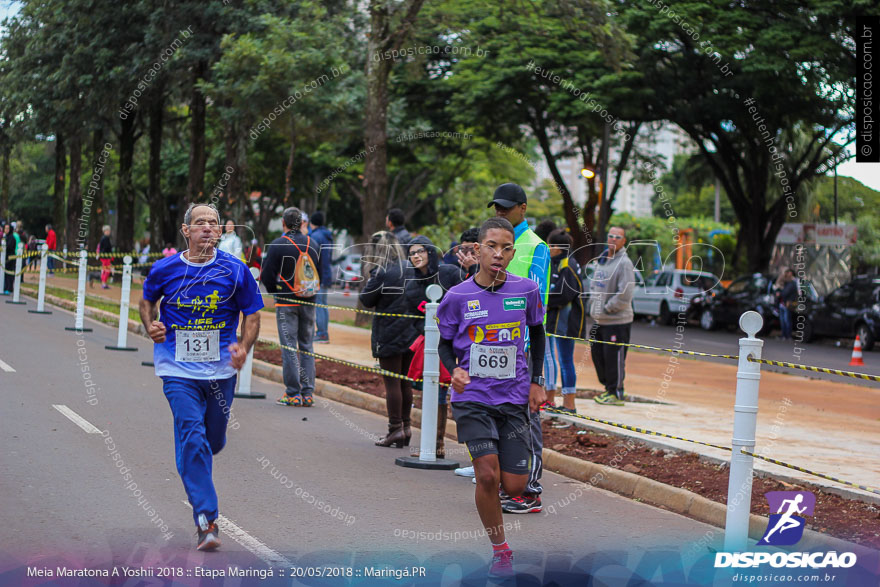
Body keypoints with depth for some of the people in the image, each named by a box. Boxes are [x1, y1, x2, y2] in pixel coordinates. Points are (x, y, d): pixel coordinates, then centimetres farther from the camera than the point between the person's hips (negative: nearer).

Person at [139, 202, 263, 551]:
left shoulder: (235, 270, -4)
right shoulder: (164, 270, -2)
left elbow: (252, 313, 5)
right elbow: (147, 300, 17)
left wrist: (244, 347, -11)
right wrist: (150, 326, -3)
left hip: (221, 370, 2)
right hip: (178, 370, -2)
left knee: (214, 441, 15)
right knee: (192, 437, -16)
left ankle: (193, 471, 52)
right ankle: (206, 519, -14)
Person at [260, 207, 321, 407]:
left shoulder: (277, 245, -9)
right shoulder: (312, 245, 8)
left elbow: (267, 276, -8)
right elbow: (320, 273, 14)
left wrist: (275, 292, 9)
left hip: (286, 303, -4)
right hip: (308, 302, 4)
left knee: (289, 347, -1)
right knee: (306, 347, 10)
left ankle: (293, 394, -3)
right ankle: (307, 393, 8)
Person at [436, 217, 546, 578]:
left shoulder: (526, 290, -2)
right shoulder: (458, 296, -6)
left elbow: (537, 332, 15)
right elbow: (445, 343, 6)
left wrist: (537, 382, 10)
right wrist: (453, 369, -14)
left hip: (514, 398, 2)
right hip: (472, 396, -2)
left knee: (514, 486, -2)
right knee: (487, 476, -15)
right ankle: (500, 550, 5)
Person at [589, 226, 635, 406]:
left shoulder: (624, 263, -13)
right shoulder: (601, 259, 13)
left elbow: (625, 294, -20)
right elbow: (594, 284, 24)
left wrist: (607, 308, -14)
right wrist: (593, 303, 9)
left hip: (617, 321, -9)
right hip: (599, 319, 9)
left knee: (614, 357, -5)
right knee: (597, 354, 14)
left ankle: (616, 393, 4)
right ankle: (608, 387, 27)